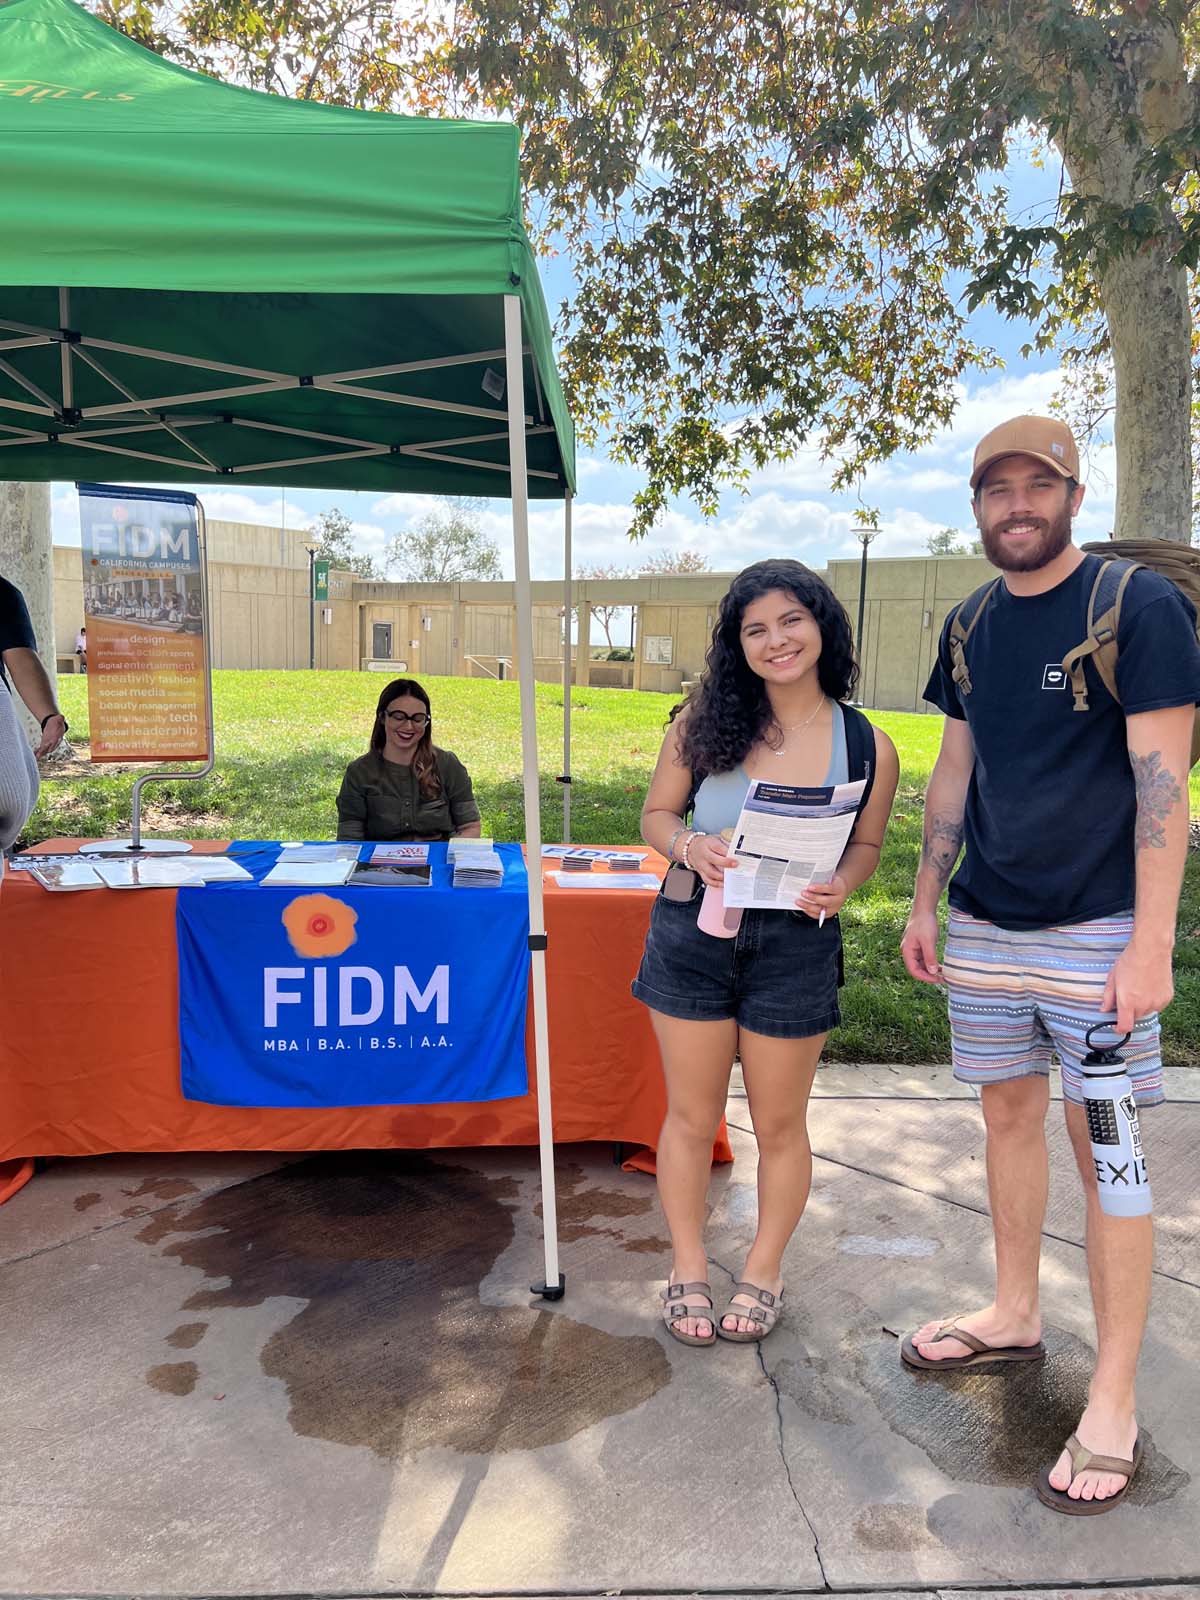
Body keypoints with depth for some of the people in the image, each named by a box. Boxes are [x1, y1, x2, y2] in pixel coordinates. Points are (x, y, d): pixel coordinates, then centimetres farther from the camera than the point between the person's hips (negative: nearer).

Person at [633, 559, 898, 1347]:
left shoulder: (867, 745, -5)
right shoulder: (704, 720, -4)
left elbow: (867, 845, 7)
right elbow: (657, 814, 3)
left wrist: (840, 885, -15)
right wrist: (690, 847, -20)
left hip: (795, 948, 0)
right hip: (694, 934, 1)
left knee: (780, 1123, 14)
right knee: (692, 1116, 12)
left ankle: (764, 1272, 37)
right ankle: (689, 1269, 34)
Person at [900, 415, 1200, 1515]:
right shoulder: (973, 628, 9)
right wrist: (925, 903, 13)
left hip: (1096, 932, -6)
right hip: (984, 927, 6)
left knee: (1102, 1153, 1)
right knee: (1009, 1116, 16)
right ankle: (1016, 1317, 35)